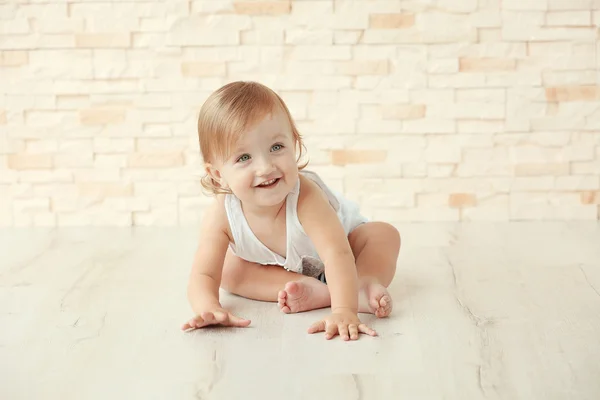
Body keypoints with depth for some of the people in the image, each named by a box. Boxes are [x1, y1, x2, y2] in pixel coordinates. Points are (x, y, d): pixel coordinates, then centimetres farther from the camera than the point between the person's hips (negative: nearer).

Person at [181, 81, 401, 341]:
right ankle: (316, 291, -28)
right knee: (228, 268, -20)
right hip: (281, 267, 3)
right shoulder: (220, 217, -35)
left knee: (385, 234, -24)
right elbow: (204, 275, -35)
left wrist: (344, 312, -69)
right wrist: (209, 308, -59)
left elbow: (337, 253, -54)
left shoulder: (305, 196, -45)